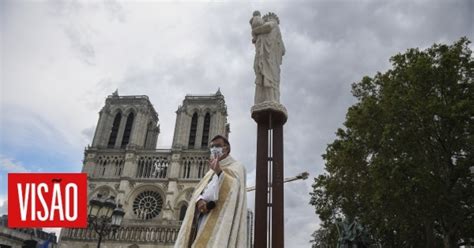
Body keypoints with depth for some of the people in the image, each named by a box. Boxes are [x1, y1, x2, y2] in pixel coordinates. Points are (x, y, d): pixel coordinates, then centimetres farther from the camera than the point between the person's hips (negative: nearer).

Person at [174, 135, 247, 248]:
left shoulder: (237, 167, 8)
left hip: (222, 218, -6)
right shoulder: (212, 171, 27)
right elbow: (199, 190, 12)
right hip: (203, 218, 6)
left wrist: (219, 172, -23)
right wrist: (200, 201, -10)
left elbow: (233, 188, -10)